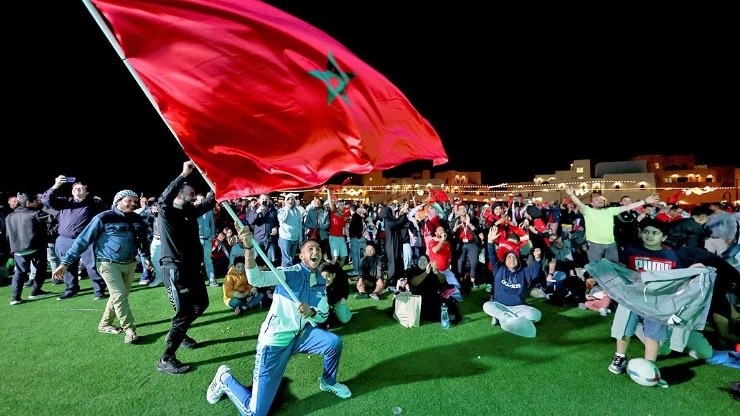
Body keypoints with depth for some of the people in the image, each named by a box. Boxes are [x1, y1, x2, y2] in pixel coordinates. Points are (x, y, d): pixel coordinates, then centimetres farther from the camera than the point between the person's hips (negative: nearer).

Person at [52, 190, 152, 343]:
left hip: (130, 264, 6)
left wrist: (146, 257, 20)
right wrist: (66, 262, -14)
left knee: (121, 296, 13)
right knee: (120, 295, -10)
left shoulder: (137, 219, 4)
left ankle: (104, 324, 31)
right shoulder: (104, 218, -13)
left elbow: (143, 239, 21)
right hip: (109, 264, -6)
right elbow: (83, 240, -12)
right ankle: (129, 329, -3)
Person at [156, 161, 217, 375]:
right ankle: (166, 360, 3)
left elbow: (209, 203, 21)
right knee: (184, 313, -9)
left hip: (191, 267, 9)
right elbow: (164, 198, -33)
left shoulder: (190, 212, 12)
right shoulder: (167, 212, -10)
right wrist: (183, 175, -38)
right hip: (175, 269, -9)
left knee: (201, 304, 21)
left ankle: (178, 334, 41)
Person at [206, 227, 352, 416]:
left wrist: (311, 312, -21)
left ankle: (328, 382, 16)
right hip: (275, 339, -6)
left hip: (301, 335, 6)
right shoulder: (291, 272, -17)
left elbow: (323, 315, 3)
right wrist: (249, 247, -50)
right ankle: (225, 378, 22)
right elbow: (256, 279, -34)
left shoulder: (321, 281, 4)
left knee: (334, 342, -17)